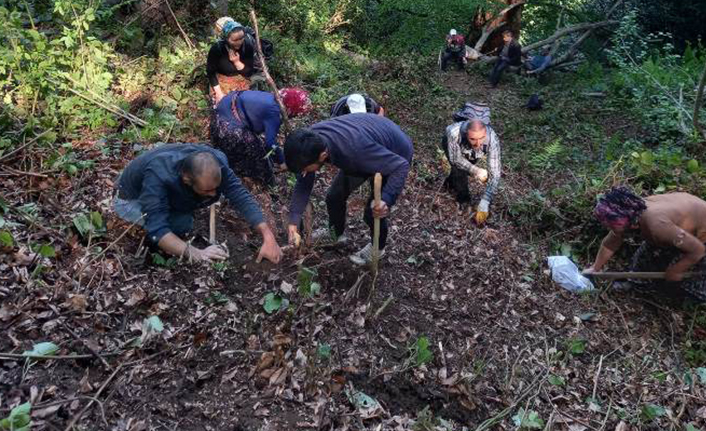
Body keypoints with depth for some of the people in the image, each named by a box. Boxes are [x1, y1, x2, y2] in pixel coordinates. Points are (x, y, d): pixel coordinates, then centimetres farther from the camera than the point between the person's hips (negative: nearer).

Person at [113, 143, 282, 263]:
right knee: (182, 223, -28)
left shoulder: (215, 161, -30)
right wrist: (196, 254, -59)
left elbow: (241, 197, -31)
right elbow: (157, 228, -48)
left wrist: (268, 237, -40)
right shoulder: (158, 175, -44)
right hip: (132, 200, -6)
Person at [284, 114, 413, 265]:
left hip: (395, 156, -6)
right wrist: (293, 220, -21)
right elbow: (304, 183, -14)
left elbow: (401, 166, -36)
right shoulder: (311, 139, -25)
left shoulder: (354, 149, -46)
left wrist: (386, 200, -49)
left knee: (373, 211, -5)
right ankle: (336, 233, 38)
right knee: (334, 196, 8)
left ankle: (378, 247, 27)